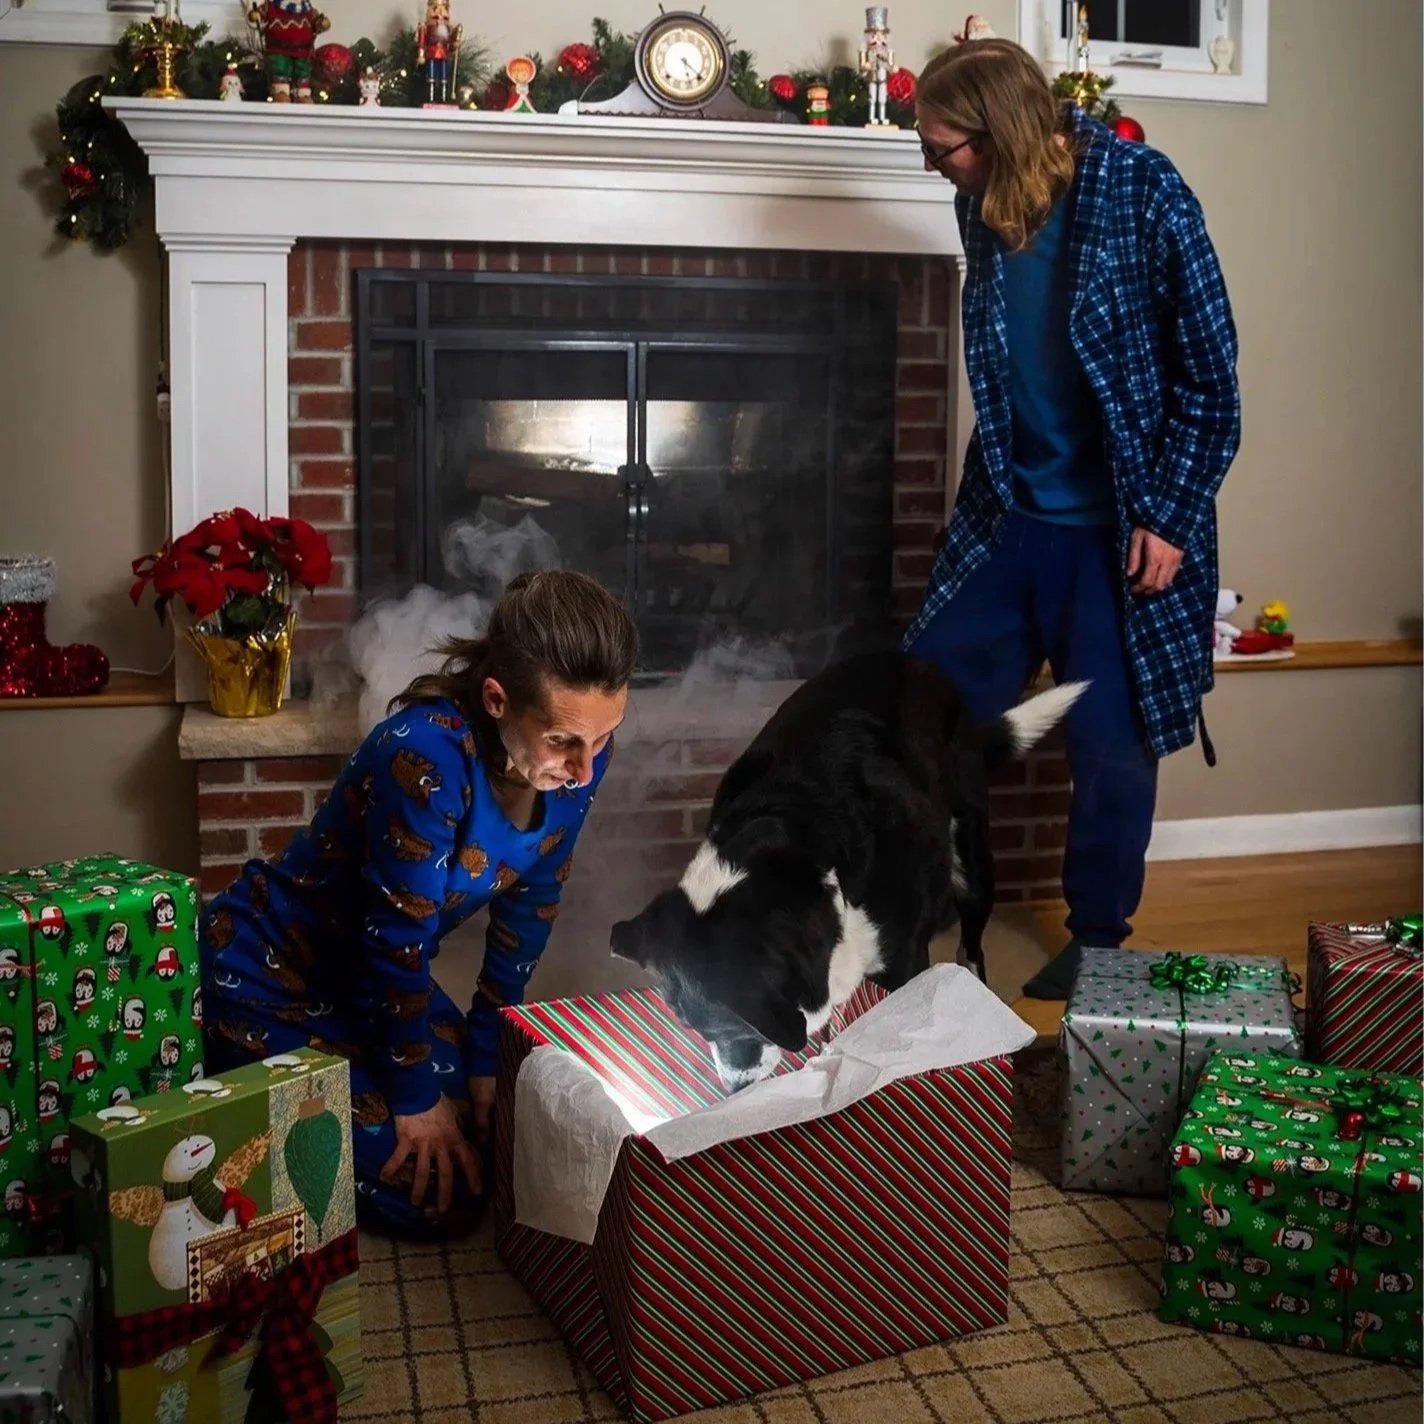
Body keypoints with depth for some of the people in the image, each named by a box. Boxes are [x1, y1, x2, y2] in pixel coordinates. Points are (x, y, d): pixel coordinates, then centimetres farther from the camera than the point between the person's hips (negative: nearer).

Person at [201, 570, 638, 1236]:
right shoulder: (428, 756, -37)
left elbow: (529, 904, -4)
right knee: (440, 1200, -9)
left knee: (485, 1141, 11)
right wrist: (417, 1096, -14)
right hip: (268, 974, -7)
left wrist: (485, 1057, -1)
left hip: (370, 972, 7)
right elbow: (398, 938, -27)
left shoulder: (579, 747, -16)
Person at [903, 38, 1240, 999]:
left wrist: (1170, 515, -13)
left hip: (1118, 527, -5)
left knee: (1110, 738, 4)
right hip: (1009, 516, 5)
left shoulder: (1142, 192, -15)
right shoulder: (984, 206, 1)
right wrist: (991, 488, 15)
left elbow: (1210, 371, -11)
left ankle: (1101, 938, 24)